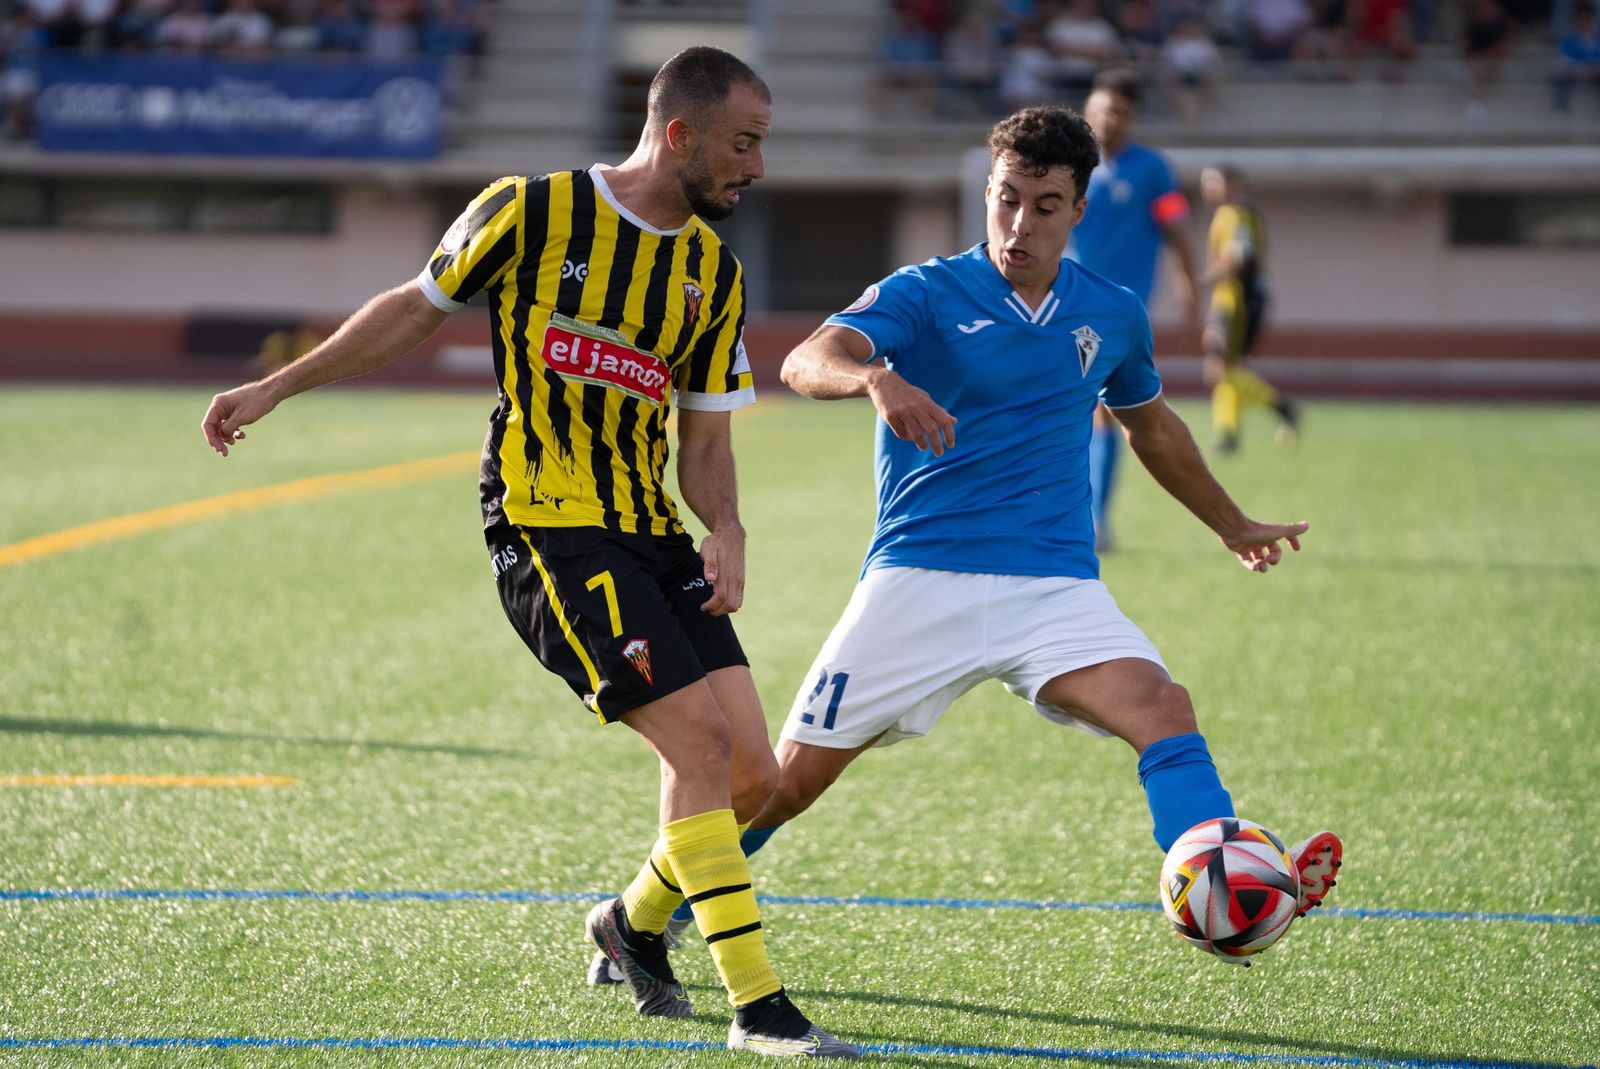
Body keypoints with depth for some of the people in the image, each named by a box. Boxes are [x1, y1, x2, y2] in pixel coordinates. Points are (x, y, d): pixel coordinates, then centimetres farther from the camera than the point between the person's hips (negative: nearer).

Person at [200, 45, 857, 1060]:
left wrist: (726, 532, -4)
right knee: (704, 740, -18)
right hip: (548, 527, -6)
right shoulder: (529, 212, -5)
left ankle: (637, 920, 28)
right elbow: (416, 307, 10)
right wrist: (275, 389, 15)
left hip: (650, 532, 6)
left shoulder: (716, 274, 11)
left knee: (752, 772, -1)